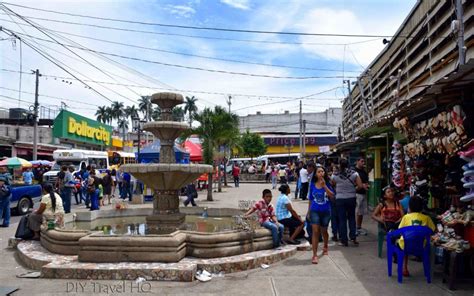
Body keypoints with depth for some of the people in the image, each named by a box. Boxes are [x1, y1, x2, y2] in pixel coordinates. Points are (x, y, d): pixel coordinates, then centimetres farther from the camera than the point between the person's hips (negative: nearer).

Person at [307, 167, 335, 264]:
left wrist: (324, 185, -22)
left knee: (324, 231, 18)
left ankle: (325, 247, 46)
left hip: (326, 211, 1)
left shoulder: (327, 184, -3)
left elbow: (332, 196, -16)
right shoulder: (313, 185, 0)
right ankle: (315, 255, -8)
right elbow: (310, 199, 9)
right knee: (315, 231, -10)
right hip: (315, 211, 0)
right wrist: (308, 212, 11)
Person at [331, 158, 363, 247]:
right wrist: (353, 187, 10)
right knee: (352, 218, 17)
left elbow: (332, 186, 2)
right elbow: (360, 186, -7)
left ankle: (344, 240, 11)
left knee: (342, 219, 6)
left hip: (340, 199, -1)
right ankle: (353, 237, 13)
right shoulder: (354, 174, -5)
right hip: (351, 198, 1)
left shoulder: (335, 175, -8)